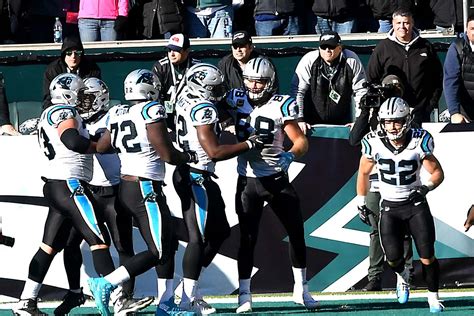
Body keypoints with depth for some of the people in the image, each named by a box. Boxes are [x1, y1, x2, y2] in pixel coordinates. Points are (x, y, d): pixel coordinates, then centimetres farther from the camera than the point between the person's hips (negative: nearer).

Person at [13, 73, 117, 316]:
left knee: (50, 245, 10)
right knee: (99, 239, -9)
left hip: (55, 186, 10)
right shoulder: (65, 112, -8)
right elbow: (72, 141, -25)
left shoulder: (49, 115, 23)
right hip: (69, 184, -10)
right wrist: (99, 146, -12)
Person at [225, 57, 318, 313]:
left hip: (276, 178, 0)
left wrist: (290, 155, -30)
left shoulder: (280, 105, -9)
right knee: (248, 238, -2)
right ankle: (244, 295, 3)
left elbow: (301, 141, -10)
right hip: (248, 180, 0)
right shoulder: (236, 99, -2)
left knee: (296, 232, 4)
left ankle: (301, 289, 19)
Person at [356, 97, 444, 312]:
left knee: (427, 257, -7)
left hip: (415, 204, -1)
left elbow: (437, 172, -4)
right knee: (393, 258, -9)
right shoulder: (375, 143, -11)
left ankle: (433, 298, 12)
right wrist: (361, 202, 10)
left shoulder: (418, 142, -14)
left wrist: (426, 187, -24)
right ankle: (402, 277, 27)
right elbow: (363, 173, 7)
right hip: (389, 207, 1)